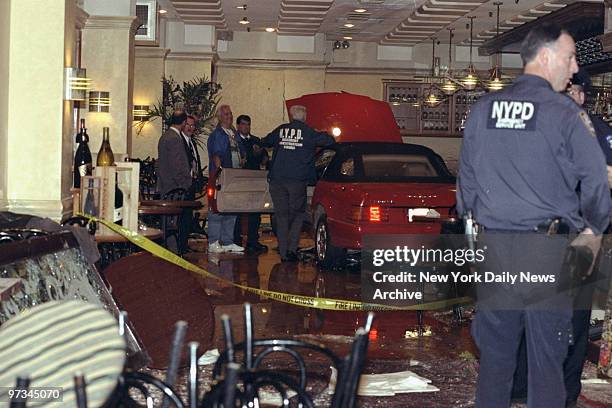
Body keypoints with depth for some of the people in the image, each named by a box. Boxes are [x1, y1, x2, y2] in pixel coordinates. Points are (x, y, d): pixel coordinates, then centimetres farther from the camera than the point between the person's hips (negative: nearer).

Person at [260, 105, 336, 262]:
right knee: (297, 214, 12)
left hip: (277, 180, 2)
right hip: (297, 180, -2)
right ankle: (292, 248, 0)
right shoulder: (309, 133, -1)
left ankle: (284, 253, 8)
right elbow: (330, 141, 1)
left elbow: (265, 142, 22)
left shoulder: (280, 130, 8)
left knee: (281, 215, 8)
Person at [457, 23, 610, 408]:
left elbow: (466, 177, 11)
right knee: (547, 352, 6)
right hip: (547, 249, -4)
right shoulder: (565, 113, -9)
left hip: (493, 246, 4)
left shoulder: (482, 109, 5)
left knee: (494, 349, 13)